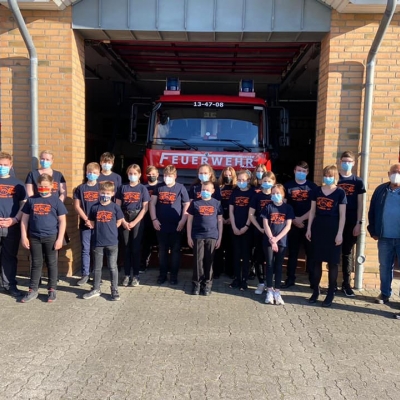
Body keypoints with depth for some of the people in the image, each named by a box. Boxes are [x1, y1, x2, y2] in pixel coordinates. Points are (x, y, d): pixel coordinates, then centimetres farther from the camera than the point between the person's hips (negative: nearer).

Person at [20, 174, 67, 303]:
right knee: (36, 263, 11)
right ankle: (33, 290, 20)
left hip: (51, 237, -2)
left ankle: (52, 289, 17)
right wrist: (24, 237, 2)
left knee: (52, 263, 8)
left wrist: (60, 239, -8)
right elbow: (24, 219, 9)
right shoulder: (31, 200, 5)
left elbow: (62, 221, -3)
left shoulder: (56, 201, -2)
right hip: (34, 237, 2)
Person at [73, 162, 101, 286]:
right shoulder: (80, 188, 6)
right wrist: (86, 219, -7)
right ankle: (85, 274, 13)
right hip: (85, 223, 1)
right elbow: (77, 206, 3)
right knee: (85, 249, 5)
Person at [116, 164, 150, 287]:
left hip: (138, 221, -2)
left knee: (136, 248, 2)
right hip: (125, 221, 2)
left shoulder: (142, 188, 0)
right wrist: (123, 221, -8)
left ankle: (135, 275, 11)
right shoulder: (122, 188, 5)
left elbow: (145, 208, -4)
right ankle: (127, 275, 14)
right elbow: (117, 207, 4)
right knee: (127, 248, 6)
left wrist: (134, 222, -11)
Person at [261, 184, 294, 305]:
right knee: (270, 265, 2)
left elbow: (288, 226, -3)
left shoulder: (288, 207, 2)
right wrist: (271, 239, -13)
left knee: (278, 266, 4)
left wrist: (276, 238, -11)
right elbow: (265, 224, -3)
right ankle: (269, 291, 9)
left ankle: (277, 292, 10)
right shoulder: (268, 207, 2)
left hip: (281, 241, 0)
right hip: (268, 240, 0)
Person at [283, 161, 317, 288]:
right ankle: (290, 278, 17)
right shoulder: (288, 186, 5)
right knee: (292, 252, 8)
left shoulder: (312, 186, 2)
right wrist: (293, 220, -7)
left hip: (309, 224, -1)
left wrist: (301, 219, -10)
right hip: (292, 224, 1)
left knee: (311, 252, 4)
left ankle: (313, 280, 13)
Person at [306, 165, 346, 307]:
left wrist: (340, 233, -10)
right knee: (317, 260, 8)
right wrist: (309, 228, 5)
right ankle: (315, 291, 20)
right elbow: (312, 211, 10)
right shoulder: (316, 191, 7)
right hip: (318, 228, 3)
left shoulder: (340, 192, -3)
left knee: (333, 262, 3)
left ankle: (330, 294, 13)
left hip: (333, 229, -3)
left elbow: (342, 215, -4)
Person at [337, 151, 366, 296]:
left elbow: (360, 204, 5)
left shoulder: (358, 182, 6)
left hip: (351, 223, 1)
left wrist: (358, 223, -3)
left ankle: (346, 283, 17)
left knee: (347, 253, 9)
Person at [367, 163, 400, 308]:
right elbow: (372, 211, 9)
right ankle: (385, 294, 30)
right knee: (384, 267, 15)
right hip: (384, 238, 3)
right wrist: (373, 231, 5)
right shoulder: (380, 190, 6)